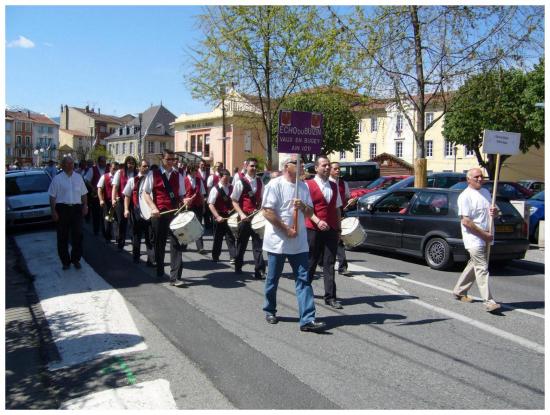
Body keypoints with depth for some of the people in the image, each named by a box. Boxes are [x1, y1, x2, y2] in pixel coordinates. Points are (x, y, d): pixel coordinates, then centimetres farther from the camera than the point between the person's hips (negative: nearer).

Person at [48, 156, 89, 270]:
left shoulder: (78, 177, 10)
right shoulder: (57, 179, -1)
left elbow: (83, 194, 15)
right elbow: (52, 197, -4)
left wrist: (85, 206, 6)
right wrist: (53, 211, -9)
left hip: (77, 208, 3)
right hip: (62, 208, -3)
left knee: (77, 235, 5)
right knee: (63, 236, 5)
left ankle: (76, 259, 19)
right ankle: (65, 261, 17)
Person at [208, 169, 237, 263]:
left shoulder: (231, 188, 5)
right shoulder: (215, 189, -9)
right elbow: (210, 205, -13)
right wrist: (217, 216, -21)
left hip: (229, 216, 3)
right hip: (219, 217, -3)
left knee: (231, 237, 1)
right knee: (218, 238, 9)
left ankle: (233, 257, 2)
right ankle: (215, 257, 23)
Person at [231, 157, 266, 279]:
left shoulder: (260, 182, 7)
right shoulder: (240, 182, -6)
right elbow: (234, 201, -6)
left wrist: (259, 210, 0)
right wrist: (241, 214, -17)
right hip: (244, 217, -3)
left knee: (258, 243, 0)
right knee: (242, 243, 11)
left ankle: (259, 270, 1)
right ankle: (238, 267, 28)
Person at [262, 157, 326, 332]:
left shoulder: (303, 186, 11)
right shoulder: (275, 184, -7)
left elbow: (310, 213, 14)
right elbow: (267, 211, -14)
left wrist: (303, 206, -9)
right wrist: (286, 229, -15)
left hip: (299, 242, 5)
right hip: (277, 240, -5)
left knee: (303, 280, -3)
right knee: (273, 278, 9)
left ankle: (307, 319, -5)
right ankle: (270, 311, 29)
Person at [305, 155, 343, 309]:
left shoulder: (334, 186, 13)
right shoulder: (308, 185, -4)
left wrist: (338, 228, 15)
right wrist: (318, 221, -23)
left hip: (331, 230, 4)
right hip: (313, 229, -4)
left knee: (329, 263, 2)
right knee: (311, 262, 7)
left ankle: (330, 297, 4)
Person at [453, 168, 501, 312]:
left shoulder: (486, 192, 14)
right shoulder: (465, 196, -11)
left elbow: (490, 212, 25)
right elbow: (466, 221, -16)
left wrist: (494, 212, -1)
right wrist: (484, 234, -16)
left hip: (486, 237, 8)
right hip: (474, 239, -8)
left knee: (474, 265, 15)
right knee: (482, 268, -11)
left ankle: (459, 291, 30)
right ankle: (488, 302, -11)